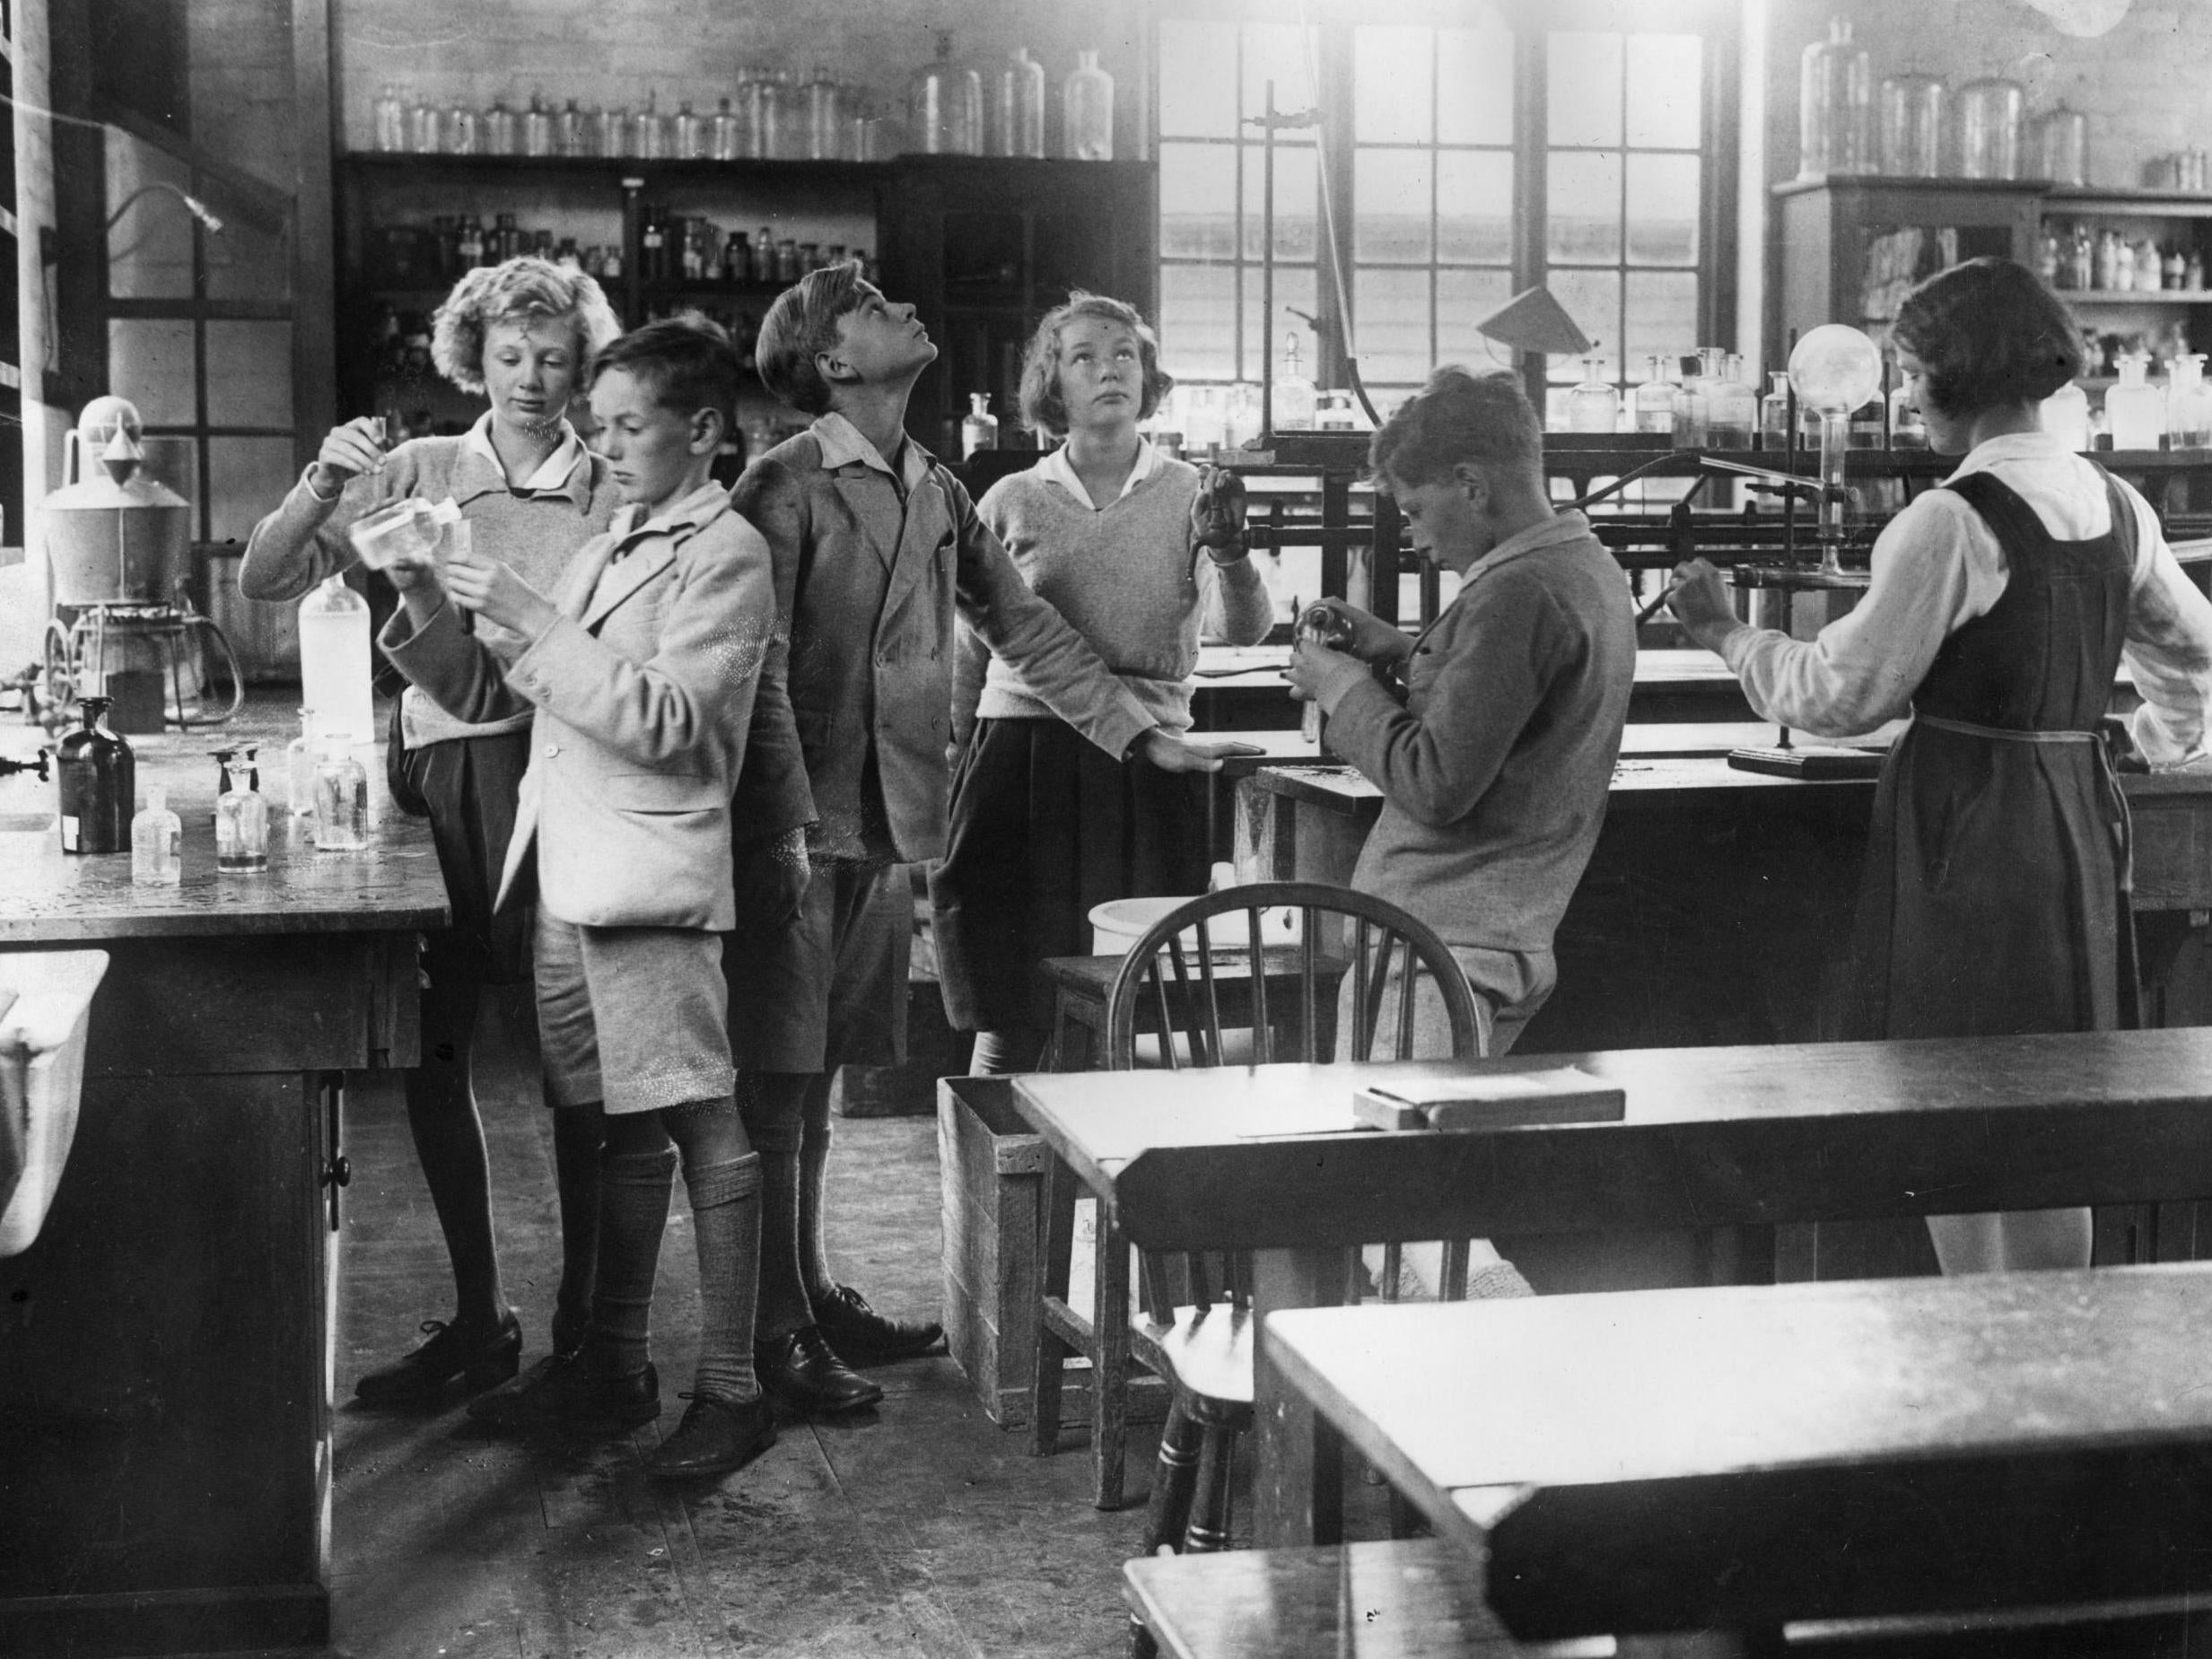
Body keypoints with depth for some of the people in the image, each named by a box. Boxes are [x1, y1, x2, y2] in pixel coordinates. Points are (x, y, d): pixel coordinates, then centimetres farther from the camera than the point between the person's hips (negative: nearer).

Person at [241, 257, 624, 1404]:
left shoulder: (611, 493, 0)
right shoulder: (416, 474, 6)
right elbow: (265, 581, 2)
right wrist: (322, 484, -13)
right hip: (444, 770, 3)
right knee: (428, 1050, 6)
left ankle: (584, 1313, 18)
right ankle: (478, 1319, 20)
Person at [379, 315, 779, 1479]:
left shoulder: (726, 554, -4)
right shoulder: (613, 546, 20)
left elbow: (664, 722, -17)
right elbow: (495, 697, 21)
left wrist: (528, 616, -16)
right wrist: (432, 605, 3)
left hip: (651, 878, -8)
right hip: (566, 878, 8)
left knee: (700, 1128, -4)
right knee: (622, 1128, 14)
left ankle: (731, 1389, 1)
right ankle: (616, 1368, 22)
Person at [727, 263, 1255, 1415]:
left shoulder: (936, 493, 13)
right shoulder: (785, 487, -9)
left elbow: (1028, 630, 17)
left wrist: (1143, 737, 13)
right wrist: (788, 827, -21)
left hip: (890, 823, 7)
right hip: (801, 823, -7)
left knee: (820, 1072, 16)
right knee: (776, 1082, -1)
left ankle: (809, 1288, 26)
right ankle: (774, 1331, 5)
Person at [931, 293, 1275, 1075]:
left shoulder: (1191, 496, 5)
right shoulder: (1011, 503, 7)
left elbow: (1242, 630, -9)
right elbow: (966, 656, 14)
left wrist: (1229, 552, -28)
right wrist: (955, 770, 13)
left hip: (1148, 768, 0)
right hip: (1021, 755, 0)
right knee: (1012, 1023, -1)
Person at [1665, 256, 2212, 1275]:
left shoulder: (1952, 523, -16)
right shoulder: (2118, 508, 8)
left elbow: (1844, 693, -12)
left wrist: (1728, 635, 2)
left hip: (1964, 827, -8)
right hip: (2081, 817, 8)